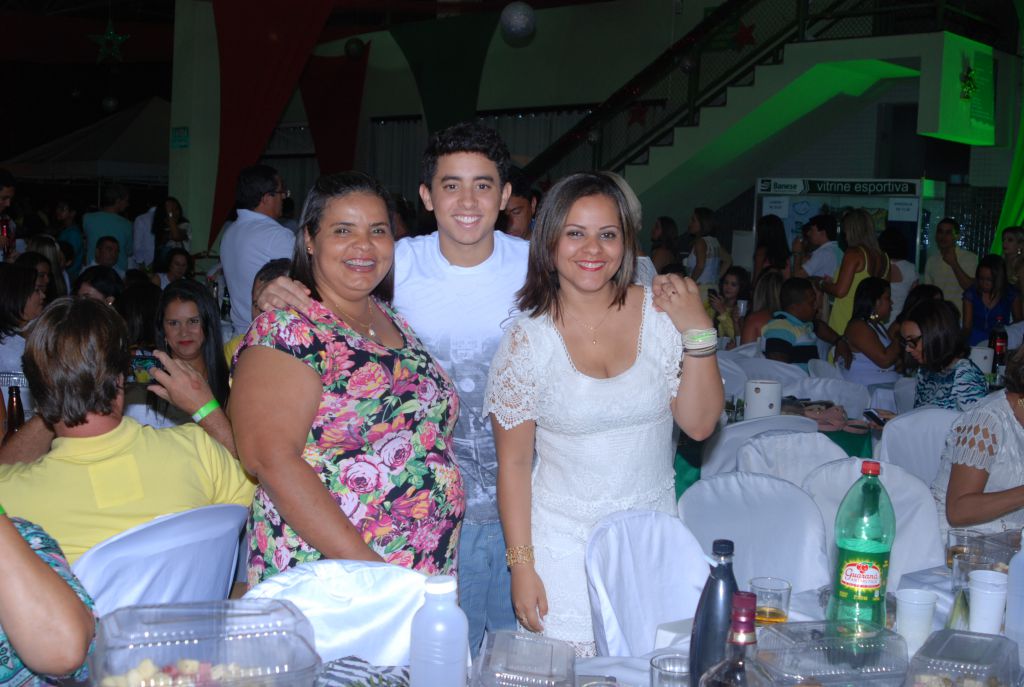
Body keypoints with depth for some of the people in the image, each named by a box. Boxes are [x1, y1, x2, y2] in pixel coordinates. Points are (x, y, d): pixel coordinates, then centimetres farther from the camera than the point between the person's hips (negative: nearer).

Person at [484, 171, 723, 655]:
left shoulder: (660, 311, -5)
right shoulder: (528, 337, -10)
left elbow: (699, 424, -5)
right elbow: (514, 462, -6)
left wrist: (698, 331, -16)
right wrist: (521, 566, -7)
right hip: (564, 546, -2)